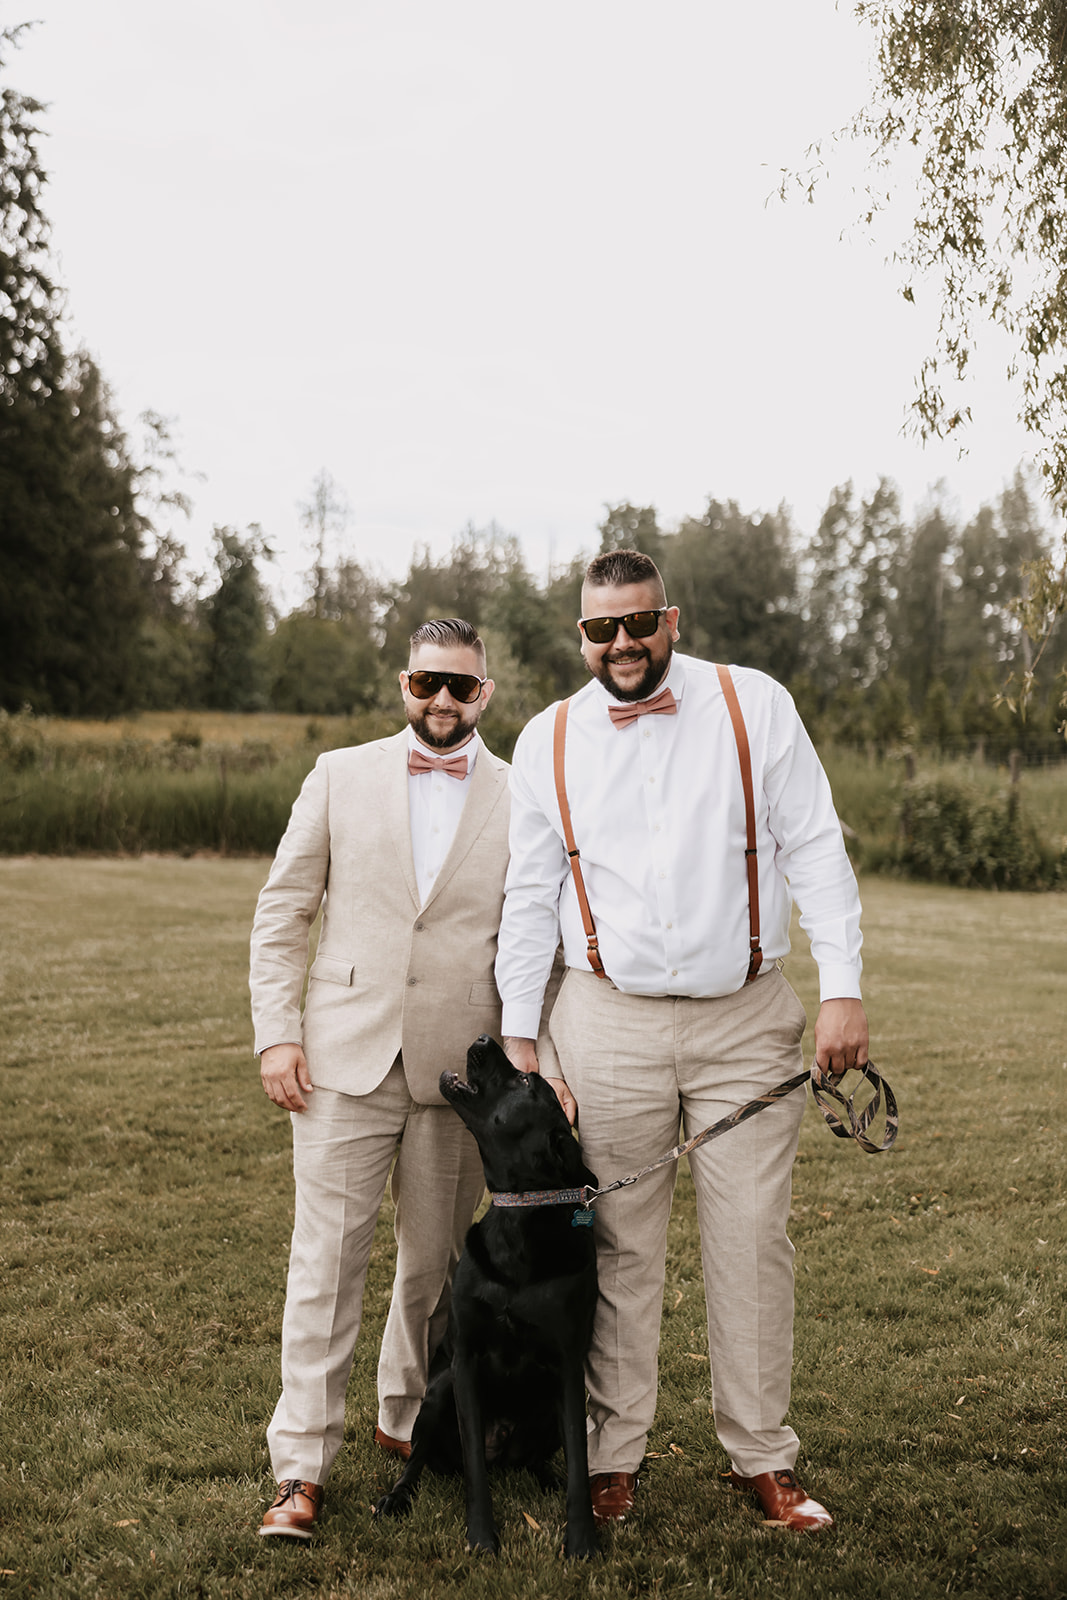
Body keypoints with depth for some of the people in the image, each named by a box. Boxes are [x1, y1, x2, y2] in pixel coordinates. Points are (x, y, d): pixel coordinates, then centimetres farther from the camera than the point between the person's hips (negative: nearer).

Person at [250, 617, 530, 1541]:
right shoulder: (340, 777, 6)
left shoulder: (522, 800, 5)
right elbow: (282, 913, 6)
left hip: (460, 1073, 1)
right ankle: (302, 1466, 7)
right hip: (346, 1059, -1)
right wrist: (277, 1032, -3)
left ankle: (408, 1417, 34)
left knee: (437, 1262, 12)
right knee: (327, 1262, -1)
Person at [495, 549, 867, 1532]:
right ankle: (613, 1457, 19)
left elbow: (814, 849, 0)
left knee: (753, 1241, 3)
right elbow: (531, 895, 8)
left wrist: (842, 988, -8)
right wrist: (518, 1035, 5)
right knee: (618, 1249, 5)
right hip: (608, 1024, 1)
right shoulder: (549, 741, 5)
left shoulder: (756, 706, 0)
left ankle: (763, 1459, 18)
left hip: (746, 1020, 0)